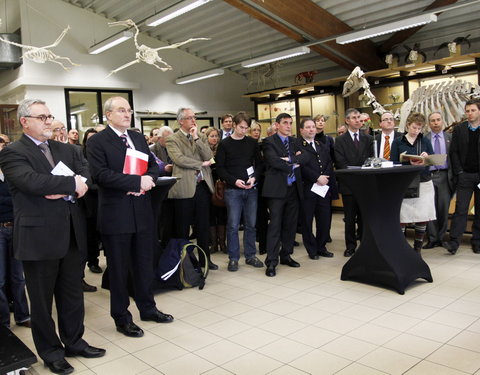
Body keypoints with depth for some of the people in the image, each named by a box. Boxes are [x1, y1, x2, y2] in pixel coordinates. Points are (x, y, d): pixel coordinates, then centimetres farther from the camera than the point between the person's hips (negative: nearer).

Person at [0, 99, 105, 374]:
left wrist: (66, 191, -17)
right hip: (39, 236, -5)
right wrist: (72, 183, -17)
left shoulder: (66, 149, 13)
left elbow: (85, 175, 2)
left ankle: (74, 341, 33)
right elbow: (31, 181, -23)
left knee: (73, 294, 16)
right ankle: (51, 351, 26)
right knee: (42, 299, 10)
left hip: (72, 233, 6)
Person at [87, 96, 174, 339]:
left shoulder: (138, 138, 12)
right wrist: (137, 182, -21)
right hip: (116, 215, -6)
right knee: (118, 269, 7)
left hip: (142, 211, 6)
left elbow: (153, 165, 13)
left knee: (144, 264, 17)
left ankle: (147, 308, 35)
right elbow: (101, 174, -19)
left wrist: (148, 178, -10)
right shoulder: (97, 142, -8)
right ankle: (121, 317, 23)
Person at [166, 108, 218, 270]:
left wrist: (196, 138, -8)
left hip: (203, 185, 5)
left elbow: (209, 156, 0)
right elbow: (179, 159, -16)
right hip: (184, 188, -4)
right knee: (183, 228, 5)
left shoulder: (200, 137, 13)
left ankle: (205, 258, 24)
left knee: (203, 226, 12)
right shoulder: (173, 139, -2)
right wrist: (201, 164, -8)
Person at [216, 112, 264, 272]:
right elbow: (220, 168, -3)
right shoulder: (224, 144, 0)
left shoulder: (252, 143, 8)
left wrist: (254, 177, -7)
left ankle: (250, 255, 20)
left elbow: (259, 163, 12)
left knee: (251, 224, 8)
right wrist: (234, 181, -15)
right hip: (233, 190, -3)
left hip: (251, 189, 3)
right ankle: (233, 258, 10)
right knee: (233, 225, 0)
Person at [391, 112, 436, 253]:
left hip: (424, 183, 3)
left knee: (423, 217, 4)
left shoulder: (425, 141, 11)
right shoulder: (398, 142, 3)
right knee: (402, 216, -5)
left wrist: (426, 157, -12)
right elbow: (393, 163, -3)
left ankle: (418, 247, 18)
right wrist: (409, 163, -18)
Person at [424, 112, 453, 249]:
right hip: (429, 175, -1)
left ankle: (441, 238, 14)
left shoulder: (450, 137, 10)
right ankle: (432, 239, 7)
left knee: (444, 208, 3)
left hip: (445, 176, 1)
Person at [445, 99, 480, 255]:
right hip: (465, 176, 0)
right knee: (460, 210, -5)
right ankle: (454, 243, -6)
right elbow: (453, 152, 4)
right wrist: (459, 172, -4)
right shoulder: (459, 129, 6)